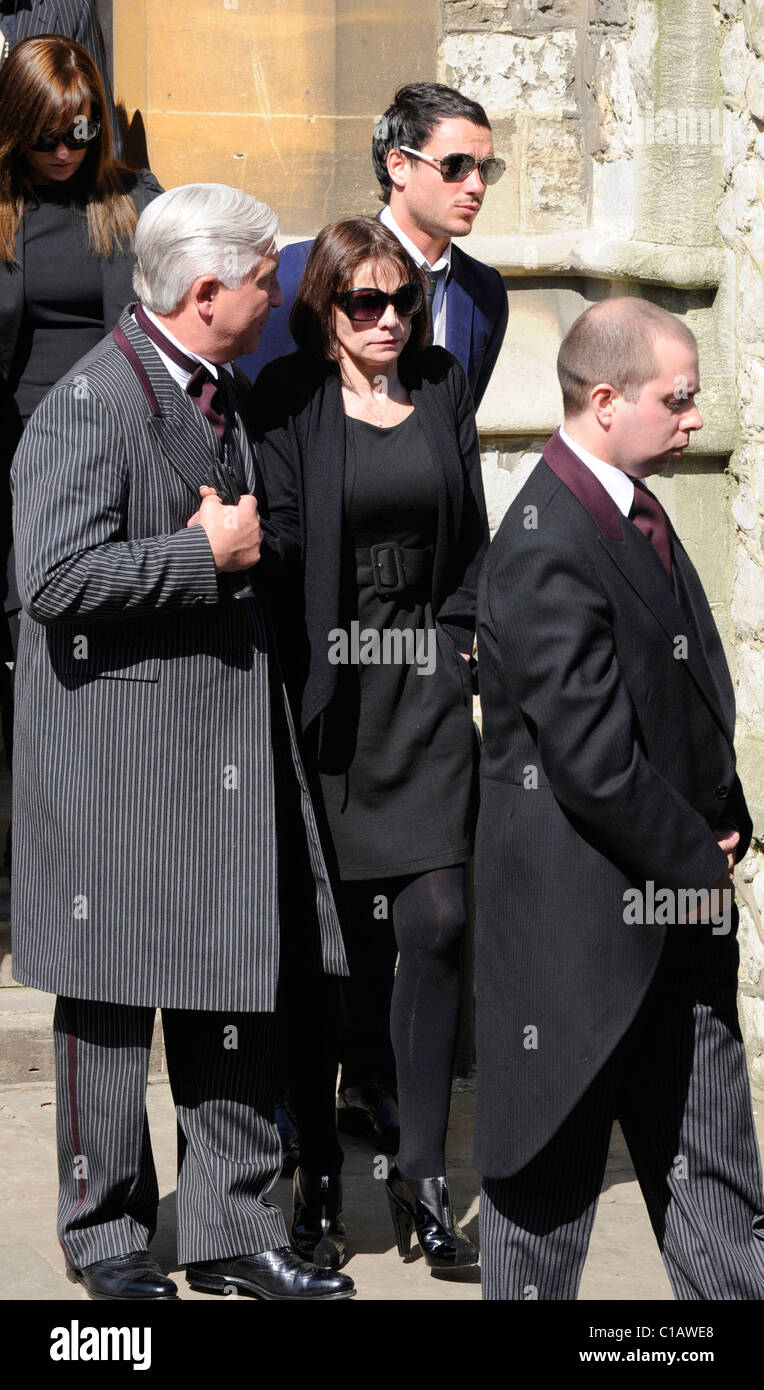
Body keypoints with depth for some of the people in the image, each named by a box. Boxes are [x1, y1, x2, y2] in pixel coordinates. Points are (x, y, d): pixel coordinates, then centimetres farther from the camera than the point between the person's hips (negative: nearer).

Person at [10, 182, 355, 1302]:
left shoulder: (226, 393, 16)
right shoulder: (91, 402, -13)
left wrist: (256, 545, 11)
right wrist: (209, 553, -17)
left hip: (231, 738, 8)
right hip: (116, 754, -8)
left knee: (238, 984, 9)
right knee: (111, 996, 4)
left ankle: (230, 1228, 19)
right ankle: (105, 1232, 17)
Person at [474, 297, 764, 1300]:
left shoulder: (637, 513, 10)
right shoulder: (546, 549, -20)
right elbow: (596, 763, -23)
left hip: (681, 915, 9)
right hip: (582, 924, -9)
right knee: (551, 1178, 6)